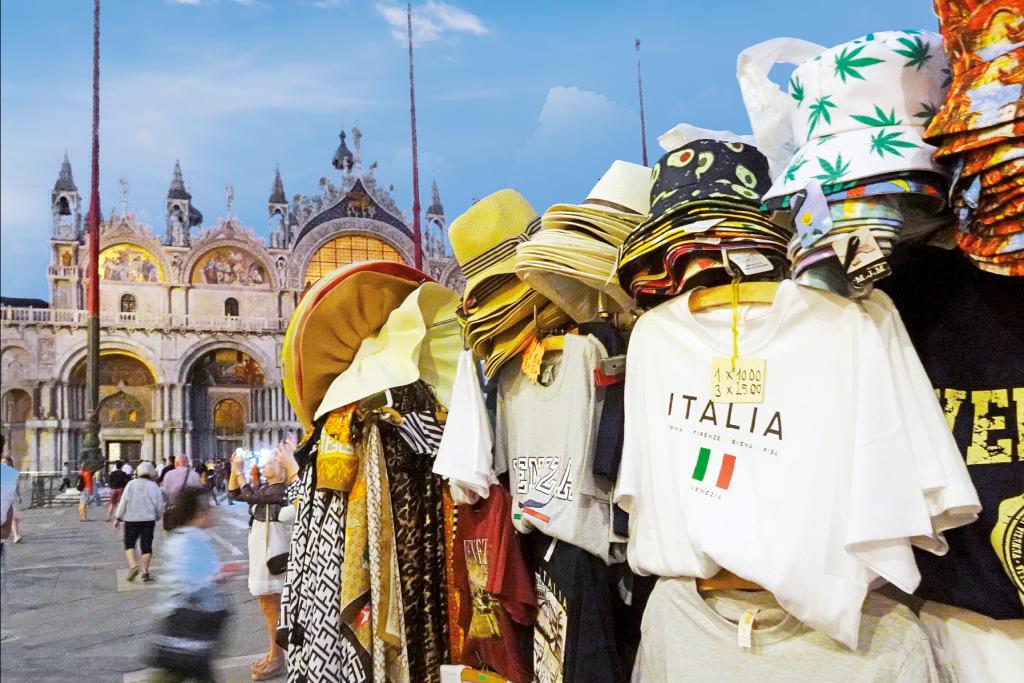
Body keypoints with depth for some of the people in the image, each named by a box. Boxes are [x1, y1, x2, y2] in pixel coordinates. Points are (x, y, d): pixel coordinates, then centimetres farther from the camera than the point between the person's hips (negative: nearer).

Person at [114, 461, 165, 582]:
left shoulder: (131, 484, -3)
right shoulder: (154, 486, 1)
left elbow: (123, 502, -6)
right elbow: (160, 506, 2)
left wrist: (118, 518, 1)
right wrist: (158, 517, 21)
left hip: (131, 519, -1)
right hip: (148, 519, 1)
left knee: (129, 544, 11)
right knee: (146, 546, 7)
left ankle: (133, 566, -9)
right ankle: (145, 572, 5)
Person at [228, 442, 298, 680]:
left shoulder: (282, 490, -17)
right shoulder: (265, 487, 10)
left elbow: (252, 496, -24)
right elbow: (234, 492, 17)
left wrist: (240, 472, -14)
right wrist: (235, 469, 5)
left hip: (272, 548, -9)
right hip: (260, 546, 9)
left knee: (272, 602, -2)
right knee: (266, 601, 15)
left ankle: (277, 658, 7)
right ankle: (273, 654, 26)